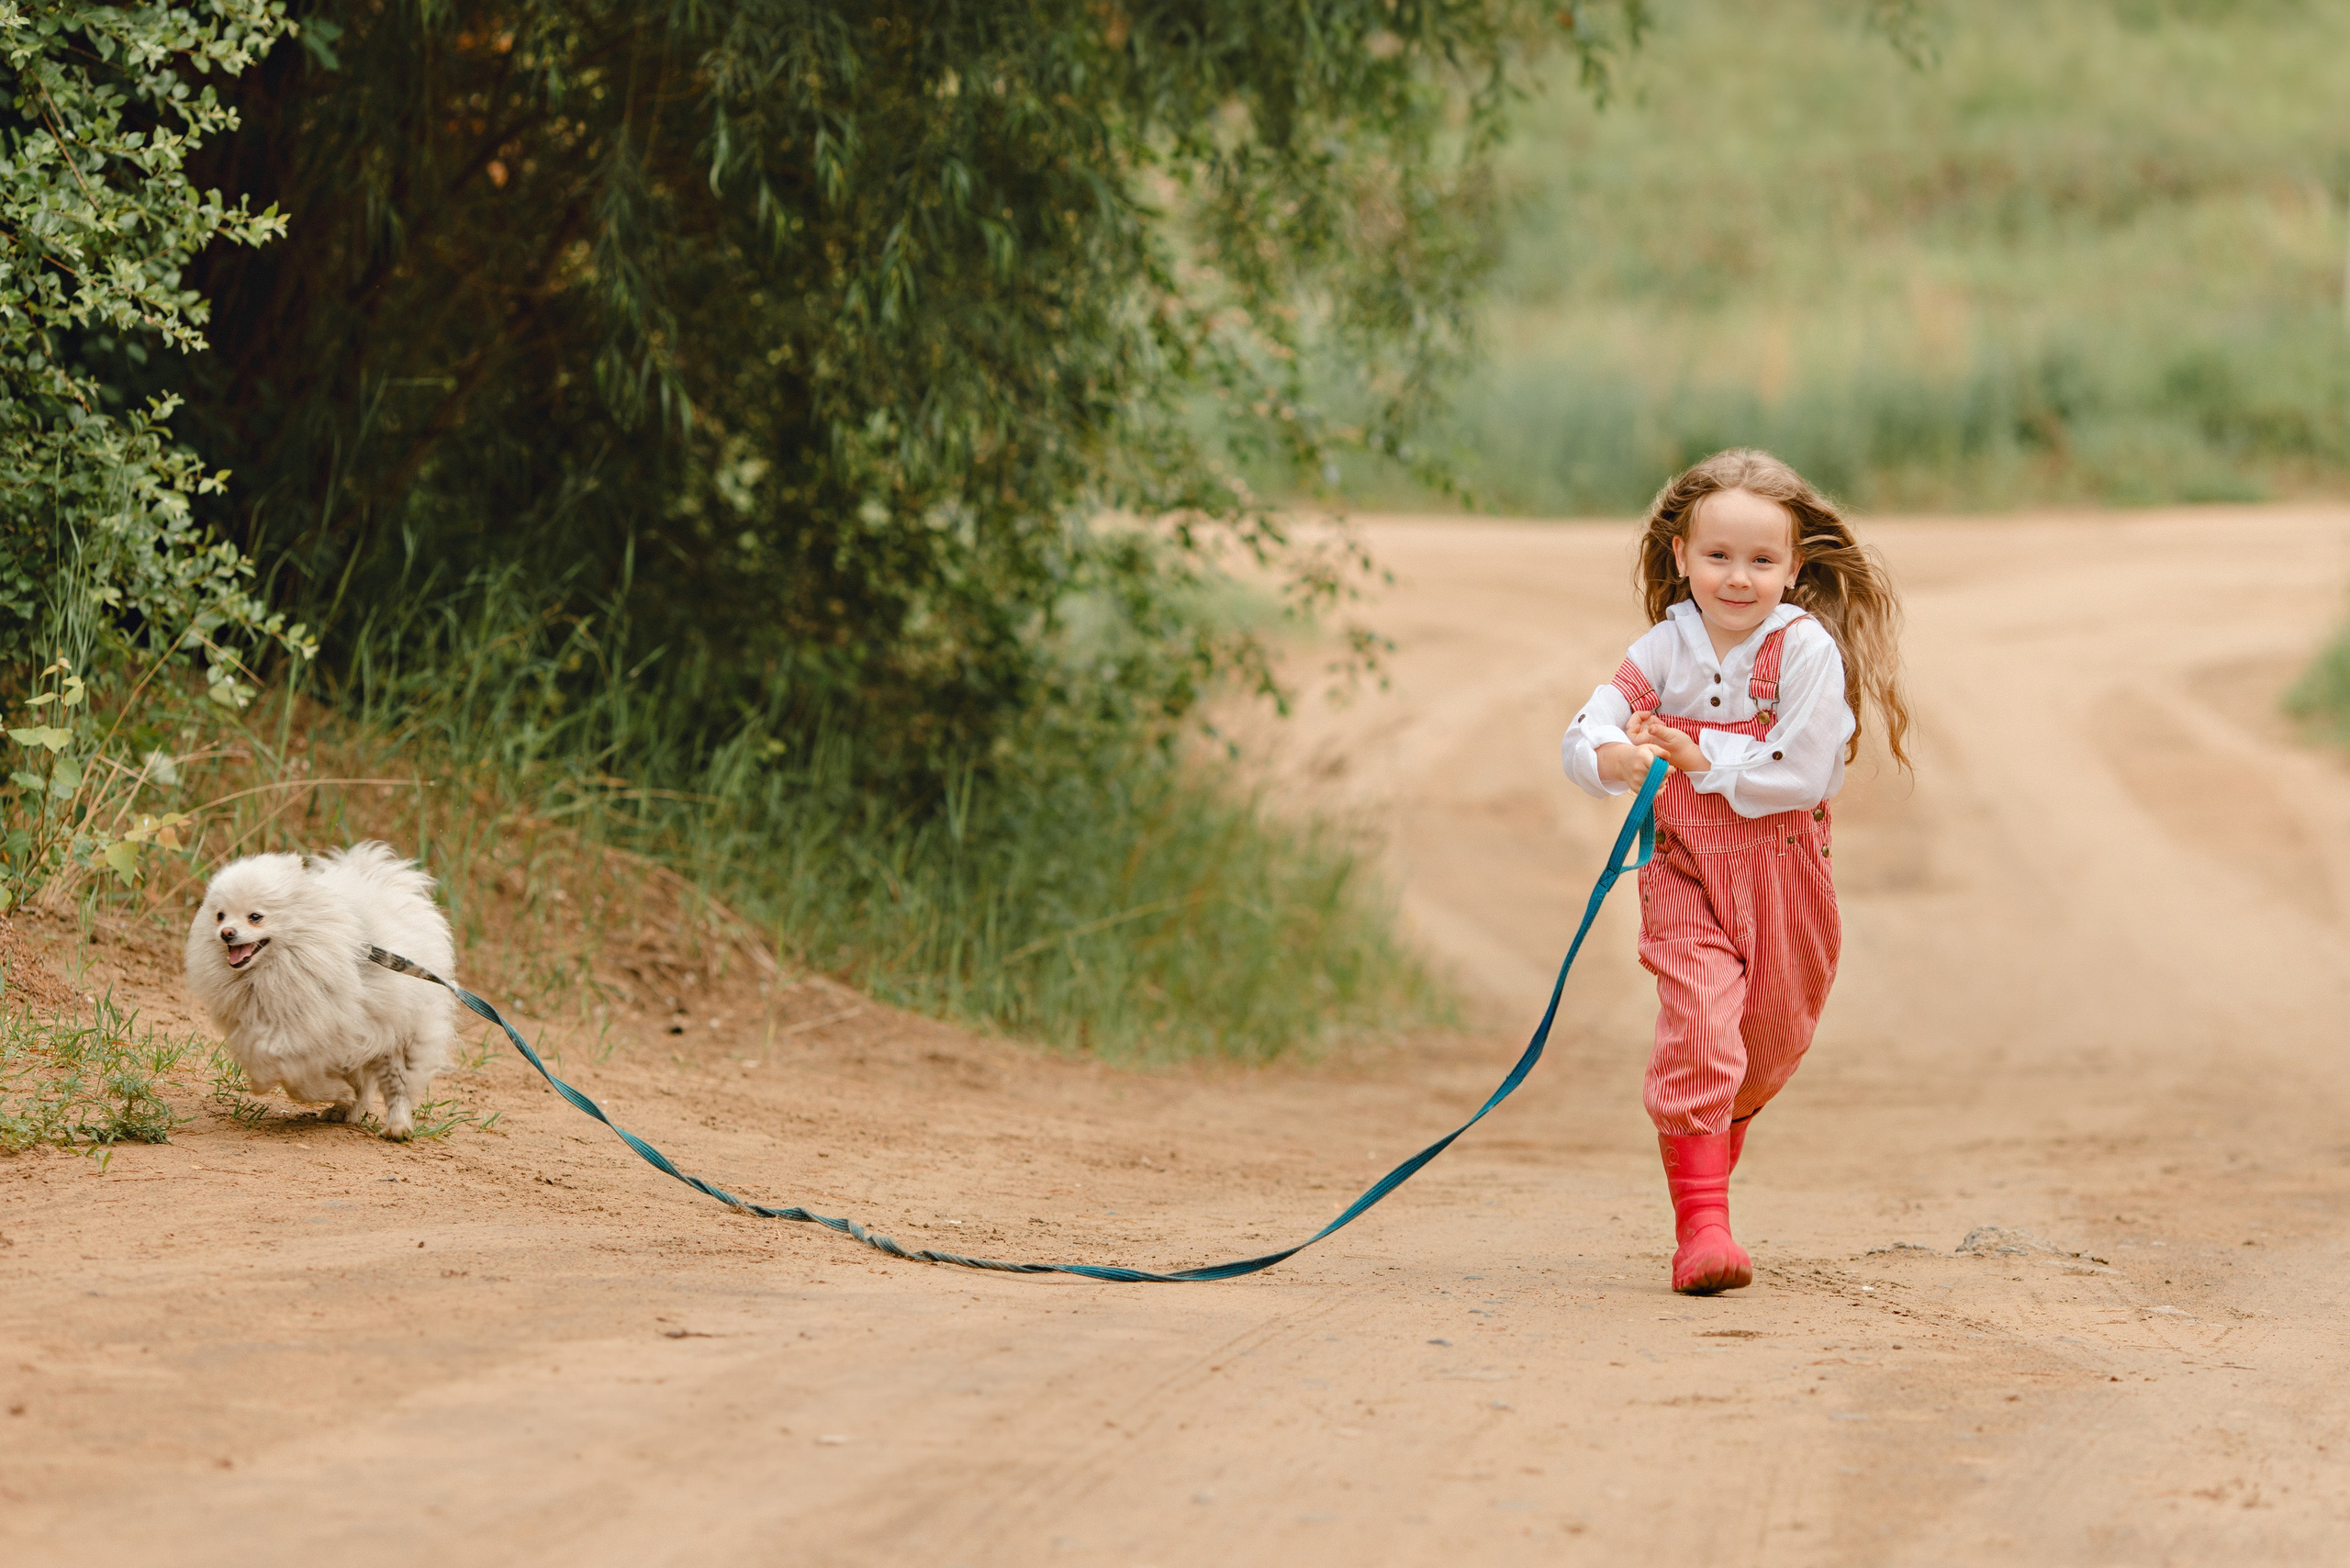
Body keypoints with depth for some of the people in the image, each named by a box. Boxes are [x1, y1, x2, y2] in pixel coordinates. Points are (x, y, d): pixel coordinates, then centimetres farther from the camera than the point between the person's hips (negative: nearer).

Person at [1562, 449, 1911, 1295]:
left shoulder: (1807, 649, -11)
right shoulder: (1665, 651, -2)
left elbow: (1802, 775, -18)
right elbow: (1584, 732, -8)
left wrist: (1698, 757, -19)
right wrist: (1613, 755, -31)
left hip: (1783, 878, 0)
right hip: (1687, 875, 0)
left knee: (1766, 1049, 13)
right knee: (1698, 1035, -16)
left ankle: (1709, 1148, 44)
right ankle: (1699, 1224, -14)